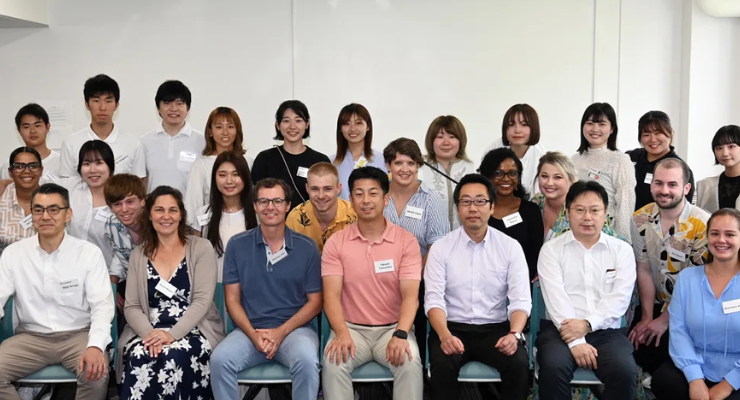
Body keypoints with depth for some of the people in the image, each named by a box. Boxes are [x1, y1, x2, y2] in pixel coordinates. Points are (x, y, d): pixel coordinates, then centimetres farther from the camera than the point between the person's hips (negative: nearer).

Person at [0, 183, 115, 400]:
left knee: (96, 374, -30)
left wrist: (95, 346, -30)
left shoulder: (89, 252, -6)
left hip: (78, 334, -2)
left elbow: (102, 304, -11)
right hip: (31, 337, 2)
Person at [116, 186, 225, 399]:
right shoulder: (139, 254, 12)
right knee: (139, 355, -31)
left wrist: (173, 334, -21)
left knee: (174, 355, -34)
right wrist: (149, 333, -16)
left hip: (193, 330, -2)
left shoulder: (201, 248, 2)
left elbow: (202, 301, -7)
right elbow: (131, 307, 5)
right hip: (150, 332, 2)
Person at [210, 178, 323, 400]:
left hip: (295, 328, -1)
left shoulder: (306, 247, 0)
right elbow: (232, 299, 5)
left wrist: (281, 332, -11)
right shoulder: (237, 245, 4)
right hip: (249, 330, 1)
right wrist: (254, 334, -11)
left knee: (307, 361, -33)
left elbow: (315, 302, 2)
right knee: (219, 359, -27)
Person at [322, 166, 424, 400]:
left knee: (410, 362, -30)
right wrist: (342, 333, -25)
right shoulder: (336, 242, 1)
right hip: (352, 328, 1)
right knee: (333, 362, -29)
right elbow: (331, 295, -7)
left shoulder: (406, 241, -2)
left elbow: (410, 295, -10)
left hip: (393, 328, 0)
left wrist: (400, 334, -28)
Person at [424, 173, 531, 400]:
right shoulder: (440, 248, 1)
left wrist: (514, 333, -23)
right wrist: (444, 335, -26)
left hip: (496, 328, 1)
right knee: (442, 364, -31)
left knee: (519, 364, -27)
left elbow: (521, 300, -2)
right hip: (452, 327, -1)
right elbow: (433, 299, -7)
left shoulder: (511, 247, 2)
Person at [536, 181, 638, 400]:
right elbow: (556, 297, -7)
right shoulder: (551, 249, 5)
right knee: (553, 367, -31)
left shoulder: (622, 250, 9)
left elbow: (620, 297, -2)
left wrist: (587, 324, -17)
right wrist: (575, 341, -19)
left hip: (606, 331, 1)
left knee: (625, 371, -27)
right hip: (561, 329, -1)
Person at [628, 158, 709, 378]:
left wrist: (665, 320, -11)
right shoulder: (641, 219, -6)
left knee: (666, 353, -19)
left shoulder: (702, 225, -19)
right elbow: (644, 271, -3)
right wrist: (647, 317, -6)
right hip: (655, 305, 4)